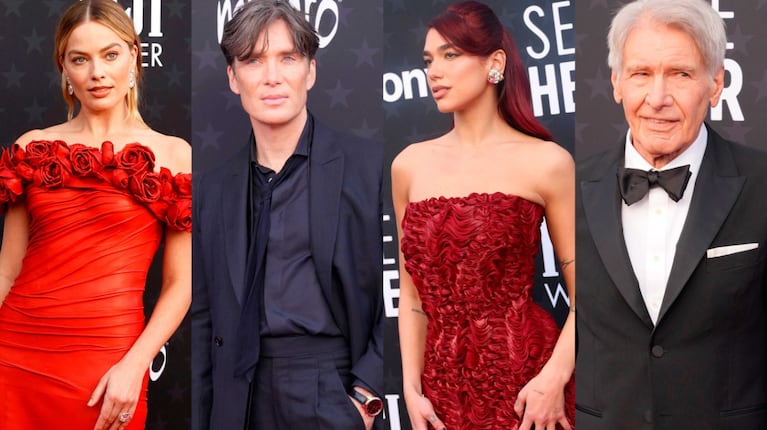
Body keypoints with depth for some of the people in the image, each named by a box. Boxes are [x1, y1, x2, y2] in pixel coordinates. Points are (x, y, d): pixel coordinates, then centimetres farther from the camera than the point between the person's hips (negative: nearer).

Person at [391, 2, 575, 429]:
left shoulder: (546, 162, -6)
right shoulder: (409, 165, 5)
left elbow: (583, 295, -5)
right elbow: (413, 292, 8)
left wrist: (555, 377, -16)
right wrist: (411, 387, 2)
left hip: (525, 375, -3)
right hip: (444, 382, 4)